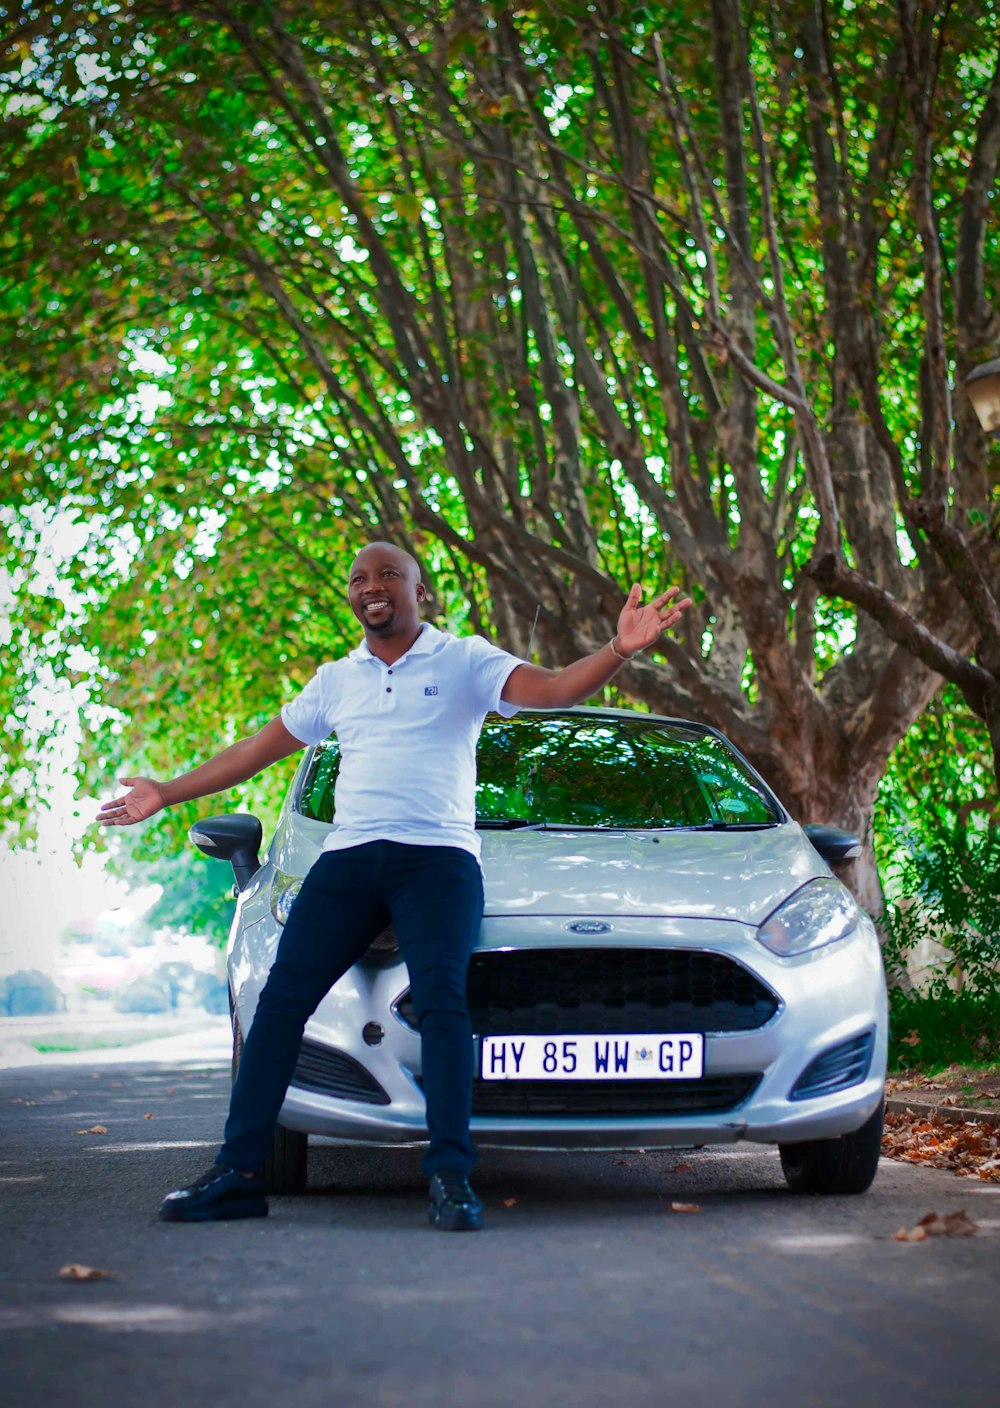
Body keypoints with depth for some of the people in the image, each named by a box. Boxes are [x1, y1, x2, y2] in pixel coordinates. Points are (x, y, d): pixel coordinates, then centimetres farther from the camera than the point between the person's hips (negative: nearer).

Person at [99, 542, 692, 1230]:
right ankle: (239, 1169, -7)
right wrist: (167, 793, 31)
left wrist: (620, 650, -24)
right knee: (283, 997, -8)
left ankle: (451, 1175, -23)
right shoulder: (335, 680, 22)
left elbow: (555, 689, -5)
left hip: (438, 855, -4)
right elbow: (257, 749, 29)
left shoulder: (464, 661, 10)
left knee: (441, 999, -22)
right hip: (349, 856, 4)